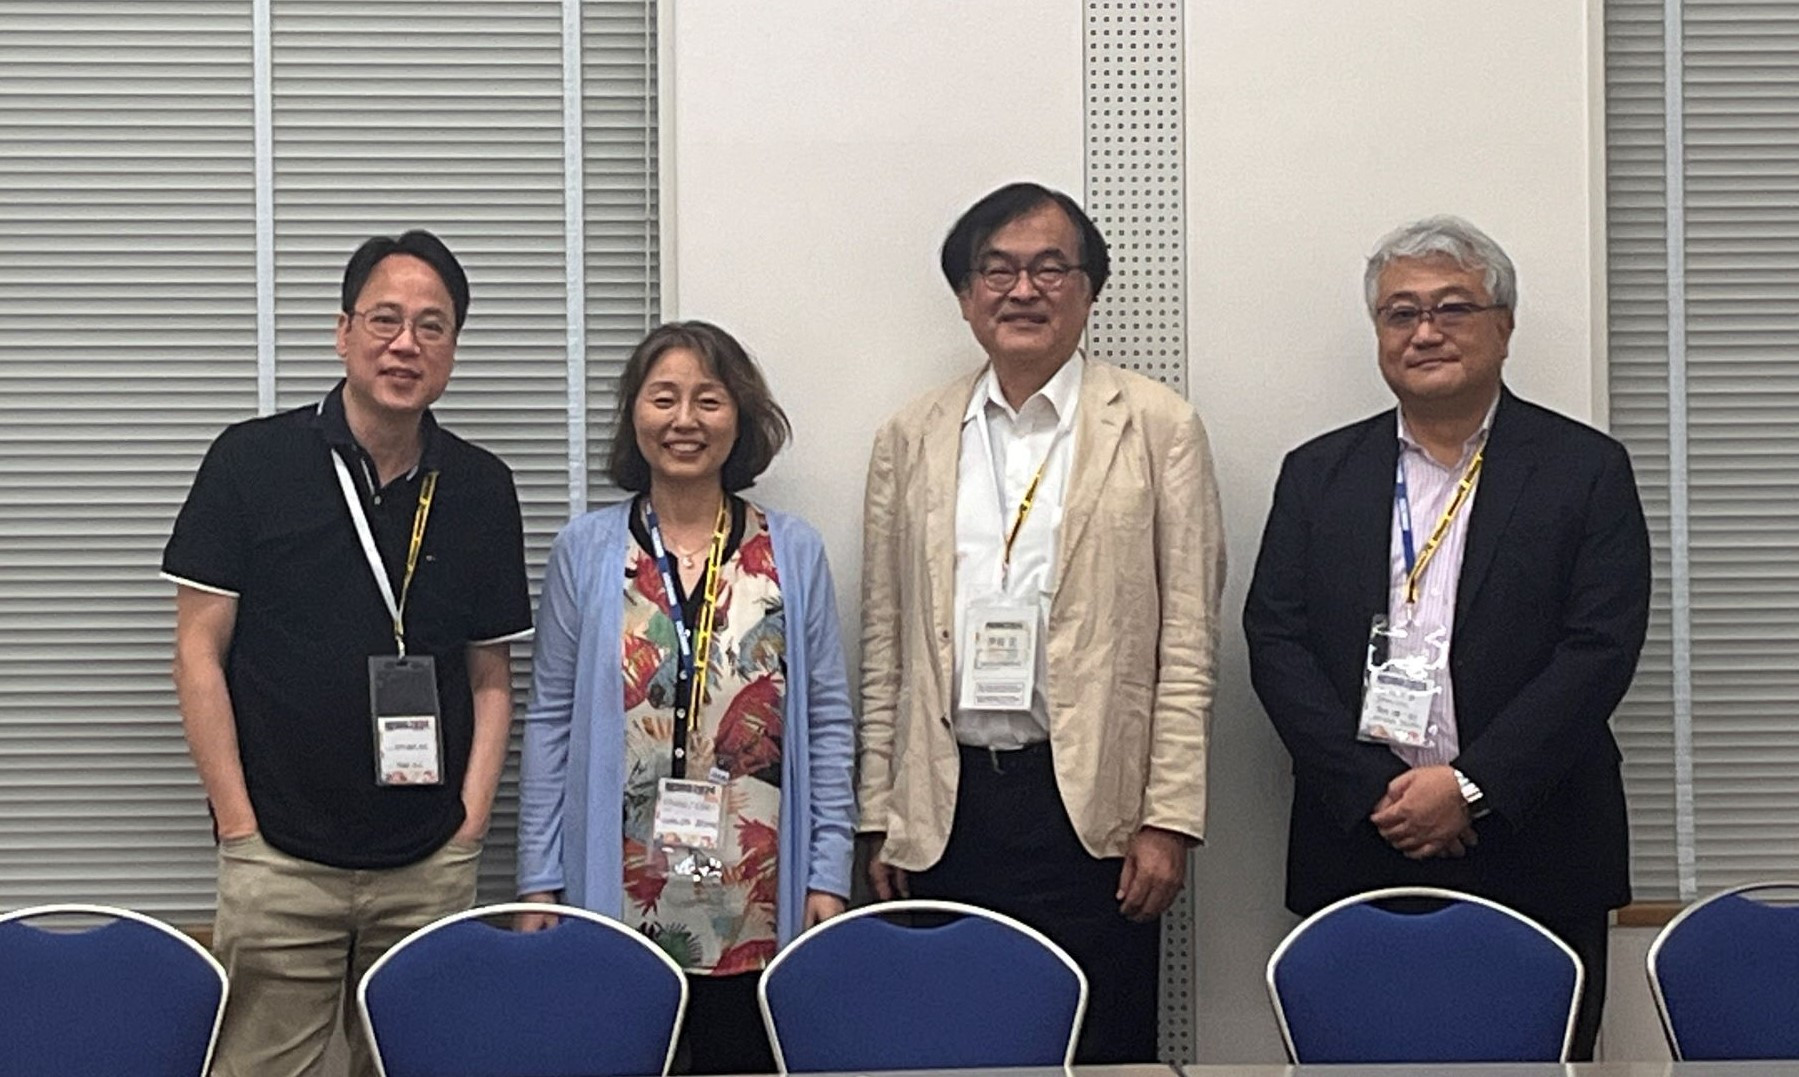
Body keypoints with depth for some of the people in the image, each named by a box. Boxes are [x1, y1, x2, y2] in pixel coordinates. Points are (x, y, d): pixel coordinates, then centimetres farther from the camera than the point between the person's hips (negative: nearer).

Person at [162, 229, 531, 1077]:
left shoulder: (481, 488, 6)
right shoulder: (251, 462, -2)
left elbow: (491, 675, 11)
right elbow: (200, 650, -1)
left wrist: (472, 819, 1)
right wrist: (238, 822, -6)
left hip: (431, 867, 2)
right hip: (279, 860, -2)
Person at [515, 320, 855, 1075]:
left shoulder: (795, 552, 4)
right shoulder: (584, 551, 3)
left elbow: (829, 722, 5)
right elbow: (550, 722, 4)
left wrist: (829, 875, 0)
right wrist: (538, 884, 1)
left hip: (755, 905, 0)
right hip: (617, 899, 0)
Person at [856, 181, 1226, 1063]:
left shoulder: (1158, 428, 2)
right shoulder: (911, 438, 10)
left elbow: (1188, 640, -1)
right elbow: (882, 648, 12)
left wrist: (1169, 819, -7)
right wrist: (879, 817, 8)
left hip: (1092, 805, -2)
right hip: (944, 809, 3)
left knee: (1102, 1046, 2)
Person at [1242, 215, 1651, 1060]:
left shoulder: (1586, 470, 3)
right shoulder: (1318, 475, 10)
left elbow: (1601, 650, -6)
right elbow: (1274, 642, 2)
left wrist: (1472, 787, -14)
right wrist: (1375, 791, -10)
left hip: (1532, 861, -1)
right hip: (1355, 846, 2)